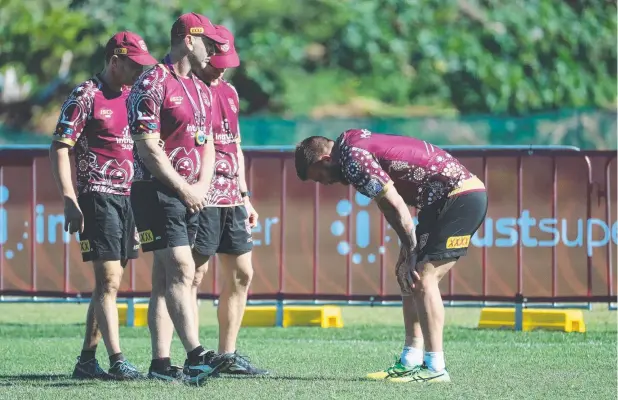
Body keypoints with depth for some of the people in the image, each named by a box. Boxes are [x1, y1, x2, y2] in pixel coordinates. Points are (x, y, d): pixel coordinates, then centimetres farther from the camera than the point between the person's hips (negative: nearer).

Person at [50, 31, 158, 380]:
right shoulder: (86, 96, -7)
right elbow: (60, 148, -11)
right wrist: (70, 201, -18)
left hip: (128, 197, 7)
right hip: (98, 195, -7)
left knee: (110, 282, 9)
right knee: (108, 280, -12)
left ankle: (87, 360, 15)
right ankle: (117, 361, -16)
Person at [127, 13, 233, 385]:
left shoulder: (202, 90, 18)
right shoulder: (152, 84, -9)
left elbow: (207, 144, 19)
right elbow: (148, 147, -15)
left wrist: (201, 187, 2)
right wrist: (183, 188, -13)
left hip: (191, 196, 8)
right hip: (158, 192, -8)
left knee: (166, 278, 7)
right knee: (181, 270, -18)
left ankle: (161, 362, 6)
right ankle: (196, 354, -26)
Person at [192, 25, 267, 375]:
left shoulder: (229, 91, 17)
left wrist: (245, 196, 21)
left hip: (232, 198, 8)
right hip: (202, 198, -8)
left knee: (241, 274, 8)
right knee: (195, 273, -9)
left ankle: (228, 355, 13)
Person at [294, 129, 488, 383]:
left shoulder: (354, 159, -17)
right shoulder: (353, 142, 14)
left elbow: (395, 205, -21)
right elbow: (390, 205, 14)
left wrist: (411, 253, -13)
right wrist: (408, 250, 7)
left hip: (462, 197, -10)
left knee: (422, 278, -13)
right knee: (409, 276, 11)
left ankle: (435, 368, -14)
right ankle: (411, 361, 10)